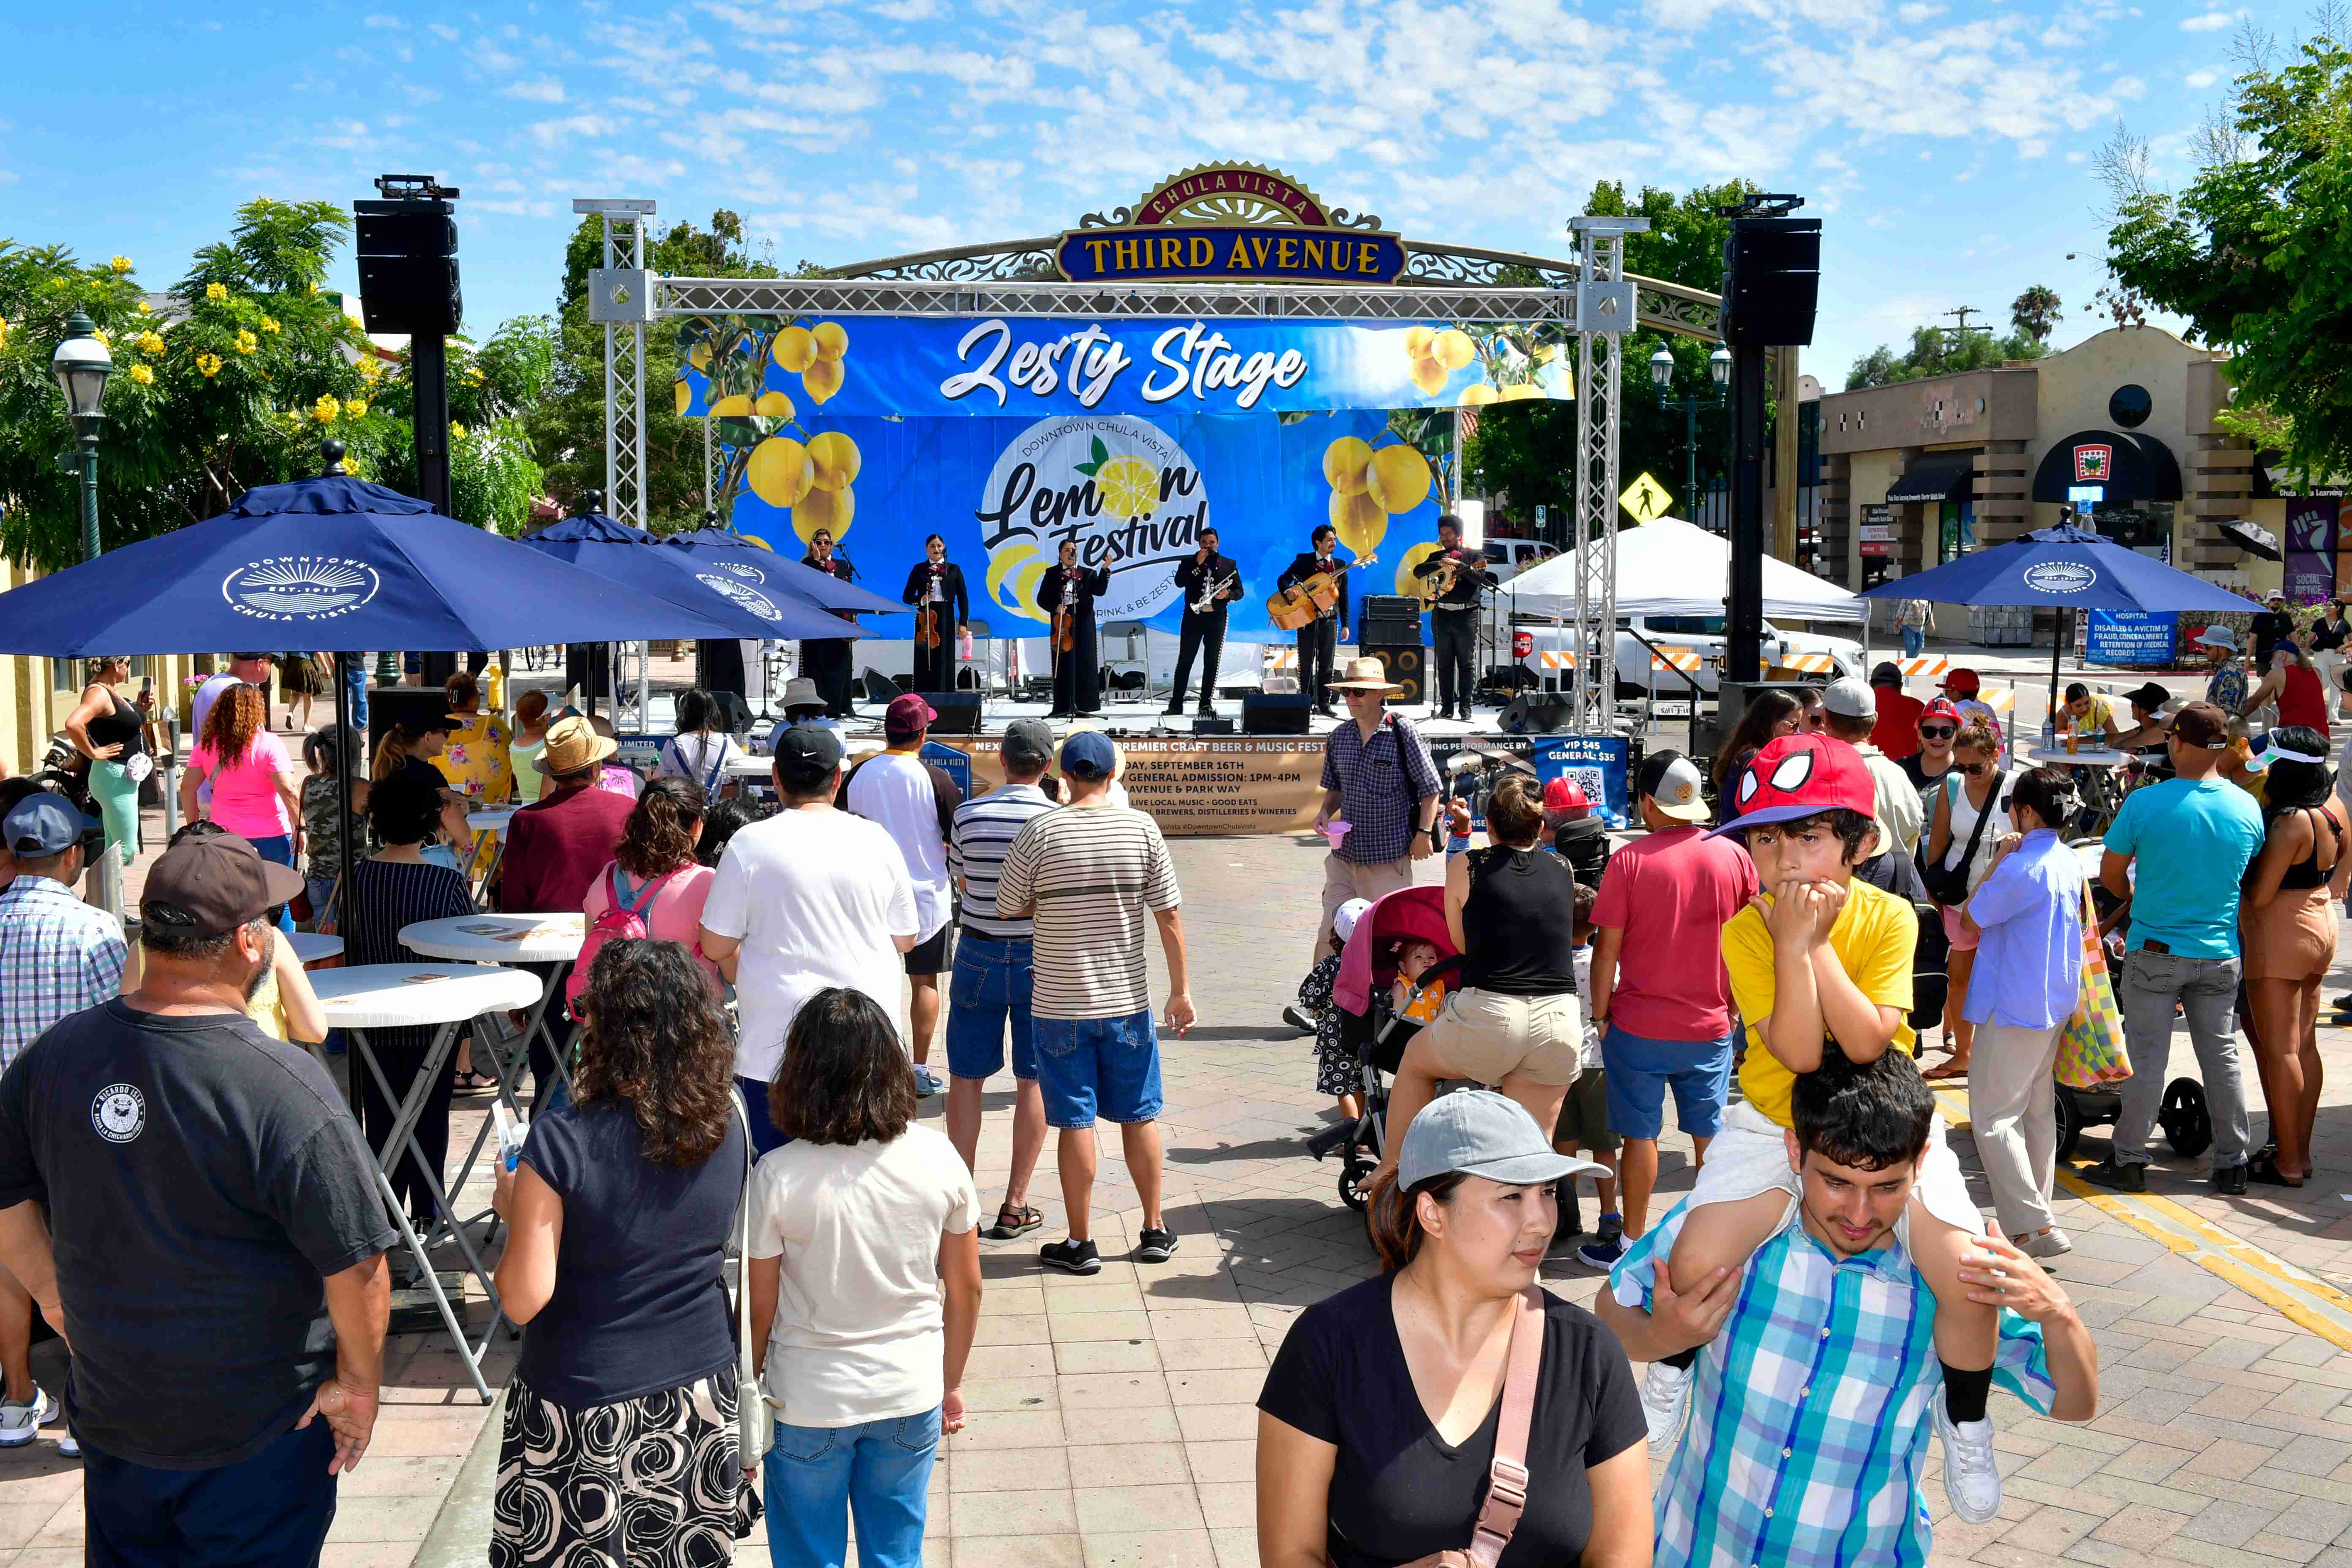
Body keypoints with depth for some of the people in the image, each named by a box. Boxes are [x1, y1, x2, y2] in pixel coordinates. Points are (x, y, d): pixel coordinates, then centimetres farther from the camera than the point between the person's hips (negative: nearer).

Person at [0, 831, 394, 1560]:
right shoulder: (285, 1089, -27)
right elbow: (357, 1266, -24)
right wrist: (358, 1382, -8)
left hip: (112, 1413, 5)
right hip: (259, 1433, -5)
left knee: (130, 1552, 25)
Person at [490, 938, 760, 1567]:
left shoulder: (560, 1143, -22)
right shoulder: (727, 1135, -7)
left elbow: (523, 1298, -19)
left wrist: (515, 1209, -1)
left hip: (583, 1410, -4)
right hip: (700, 1397, 4)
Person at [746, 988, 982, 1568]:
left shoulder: (778, 1176, -19)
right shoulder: (938, 1158, -11)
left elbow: (758, 1310, -11)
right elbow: (966, 1288, -1)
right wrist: (951, 1385, 14)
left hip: (808, 1405, -2)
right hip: (912, 1398, 2)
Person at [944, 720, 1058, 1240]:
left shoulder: (967, 815, -6)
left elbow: (963, 883, 7)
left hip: (980, 956, 1)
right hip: (1040, 959, -1)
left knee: (966, 1079, 10)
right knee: (1033, 1081, 9)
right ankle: (1015, 1206, 12)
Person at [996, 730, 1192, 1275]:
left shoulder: (1040, 832, -10)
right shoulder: (1142, 829, -5)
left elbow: (1008, 908, -1)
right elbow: (1169, 915, -2)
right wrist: (1180, 991, 6)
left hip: (1060, 1005, -2)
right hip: (1128, 1000, 2)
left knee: (1075, 1122, 6)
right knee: (1139, 1116, 14)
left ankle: (1081, 1243, 13)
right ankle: (1154, 1231, 25)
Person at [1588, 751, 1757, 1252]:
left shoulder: (1630, 861, -12)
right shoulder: (1734, 857, -2)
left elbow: (1607, 949, -10)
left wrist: (1600, 1014, 1)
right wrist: (1732, 1007, 16)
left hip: (1639, 1026, -3)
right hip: (1711, 1025, 3)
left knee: (1641, 1134, 8)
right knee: (1710, 1133, 14)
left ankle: (1635, 1239, 16)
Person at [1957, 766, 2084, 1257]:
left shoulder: (2021, 869, -22)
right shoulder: (2070, 862, 6)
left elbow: (1970, 921, -11)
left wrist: (1996, 861, -7)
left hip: (2014, 1008, -9)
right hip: (2056, 1003, 9)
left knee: (1994, 1116, -5)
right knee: (2039, 1110, 17)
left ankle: (2033, 1226, -11)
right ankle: (2036, 1207, 25)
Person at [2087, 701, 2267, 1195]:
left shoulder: (2145, 803, -14)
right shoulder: (2248, 808, -3)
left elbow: (2110, 874, -5)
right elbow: (2251, 875, 12)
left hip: (2155, 951, -3)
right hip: (2221, 954, 3)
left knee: (2147, 1057, 3)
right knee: (2221, 1056, 12)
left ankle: (2129, 1161, 9)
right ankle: (2232, 1164, 19)